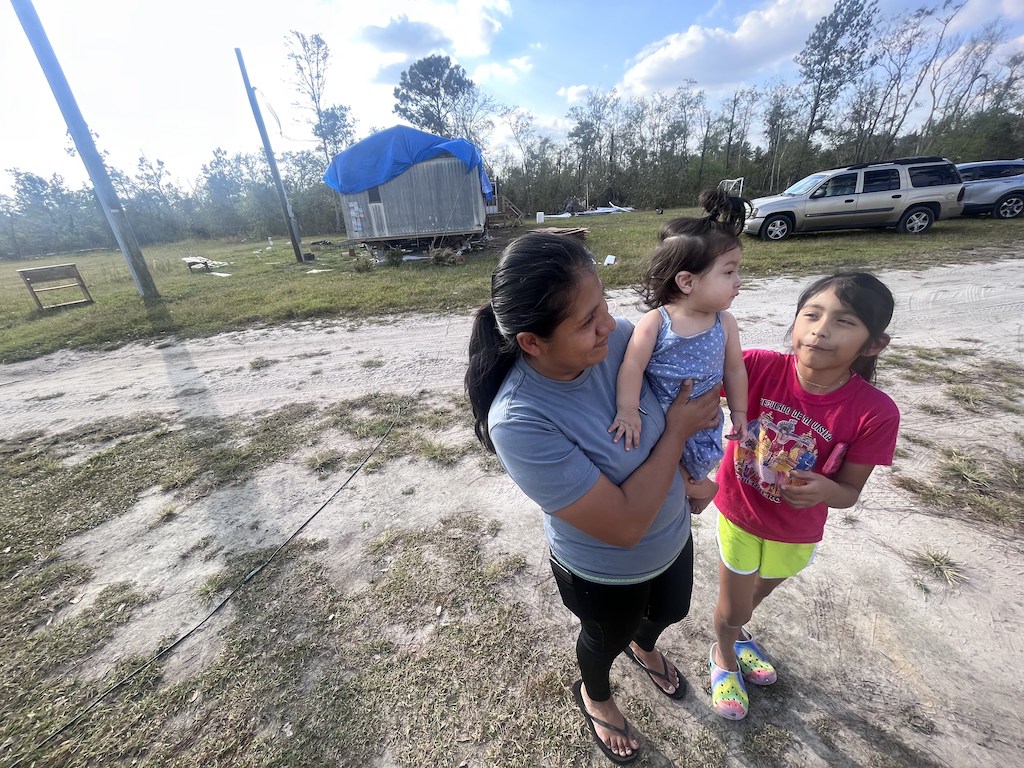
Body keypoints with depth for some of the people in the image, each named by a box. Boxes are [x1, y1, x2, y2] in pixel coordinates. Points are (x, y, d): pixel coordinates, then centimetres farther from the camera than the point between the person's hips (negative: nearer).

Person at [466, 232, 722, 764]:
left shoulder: (617, 338, -24)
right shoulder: (518, 421, -40)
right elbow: (624, 526, -34)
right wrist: (676, 431, -26)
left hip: (673, 537, 5)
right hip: (606, 573, -4)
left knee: (670, 612, 34)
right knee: (607, 640, 29)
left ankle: (643, 648, 73)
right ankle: (595, 696, 68)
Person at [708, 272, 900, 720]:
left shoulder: (875, 413, -24)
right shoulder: (760, 367, -28)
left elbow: (849, 492, -14)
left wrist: (823, 490, -37)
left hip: (797, 529, 2)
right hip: (740, 511, -2)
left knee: (765, 587, 32)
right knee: (732, 609, 18)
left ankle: (736, 629, 66)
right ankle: (724, 654, 54)